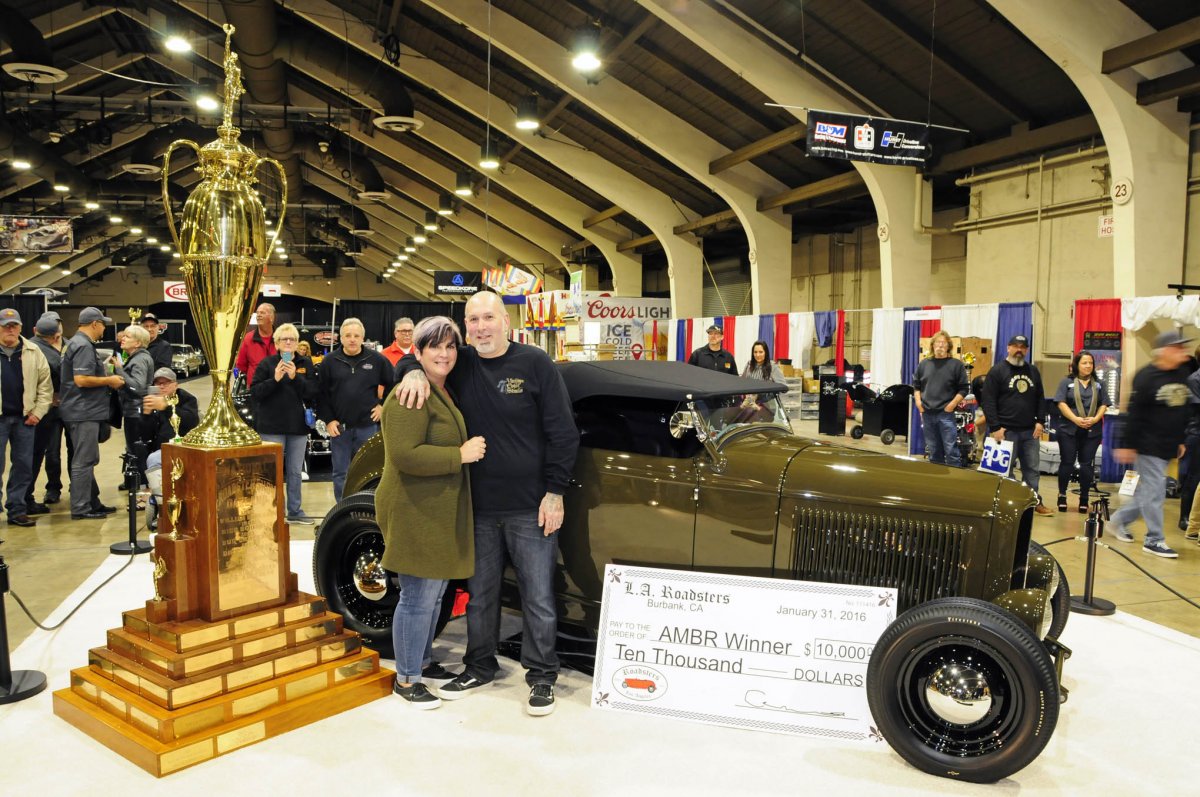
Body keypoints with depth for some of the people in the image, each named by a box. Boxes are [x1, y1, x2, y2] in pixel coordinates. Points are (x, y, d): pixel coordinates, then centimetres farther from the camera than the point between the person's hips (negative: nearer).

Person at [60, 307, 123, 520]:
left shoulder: (76, 343, 16)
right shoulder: (84, 346, -16)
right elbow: (81, 380, -25)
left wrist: (103, 369, 17)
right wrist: (109, 380, -15)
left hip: (84, 412, 11)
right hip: (84, 413, -11)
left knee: (87, 460, 16)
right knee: (83, 461, -5)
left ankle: (92, 502, 25)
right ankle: (80, 508, 0)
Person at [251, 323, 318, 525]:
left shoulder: (306, 364, 6)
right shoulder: (267, 363, 0)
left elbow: (312, 393, -3)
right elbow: (254, 392, -6)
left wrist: (295, 377, -17)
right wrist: (275, 379, -19)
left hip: (298, 425, 3)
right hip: (272, 426, -3)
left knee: (295, 471, 11)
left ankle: (295, 511, 21)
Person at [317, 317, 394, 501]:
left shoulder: (377, 359, -1)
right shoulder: (330, 361, 0)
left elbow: (393, 382, 9)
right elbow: (321, 393, 1)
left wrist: (384, 405, 4)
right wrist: (328, 420, -5)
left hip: (368, 425, 0)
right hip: (339, 426, 1)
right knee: (340, 473, 8)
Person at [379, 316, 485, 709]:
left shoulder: (446, 393, 13)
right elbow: (405, 455, -27)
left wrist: (468, 451, 10)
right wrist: (460, 455, -23)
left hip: (441, 512, 10)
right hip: (416, 513, -10)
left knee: (434, 593, 19)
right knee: (418, 598, 0)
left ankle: (423, 661, 36)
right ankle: (406, 680, 16)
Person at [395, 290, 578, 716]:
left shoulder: (535, 364, -8)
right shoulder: (460, 364, 4)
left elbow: (563, 433, -7)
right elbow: (413, 356, 18)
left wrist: (555, 493, -9)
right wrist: (414, 371, -7)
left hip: (530, 508, -4)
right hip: (479, 507, 4)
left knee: (538, 597, 5)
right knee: (480, 594, 18)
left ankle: (541, 676, 22)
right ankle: (480, 666, 36)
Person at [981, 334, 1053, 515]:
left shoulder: (1033, 371, 14)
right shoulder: (997, 370, -3)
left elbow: (1040, 398, 18)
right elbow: (988, 401, -8)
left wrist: (1039, 422, 5)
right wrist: (995, 427, -14)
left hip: (1030, 431, 5)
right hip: (1007, 430, -5)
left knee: (1032, 468, 8)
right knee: (1005, 469, -1)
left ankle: (1035, 501, 16)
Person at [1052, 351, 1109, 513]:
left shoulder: (1098, 384, 13)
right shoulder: (1067, 382, 4)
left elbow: (1104, 405, 8)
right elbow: (1061, 403, -5)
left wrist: (1095, 418, -11)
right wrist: (1075, 419, -17)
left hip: (1092, 431, 2)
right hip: (1069, 430, -2)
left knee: (1087, 465, 3)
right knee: (1067, 463, 3)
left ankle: (1084, 499, 11)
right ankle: (1062, 495, 17)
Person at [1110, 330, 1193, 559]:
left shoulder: (1182, 374, 9)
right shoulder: (1147, 376, -13)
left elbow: (1183, 411, 18)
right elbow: (1134, 413, -15)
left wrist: (1180, 440, 19)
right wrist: (1126, 444, -15)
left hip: (1167, 447, 8)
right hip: (1148, 446, -8)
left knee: (1150, 492, 13)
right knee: (1154, 492, -4)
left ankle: (1119, 520, 30)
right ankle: (1154, 540, 5)